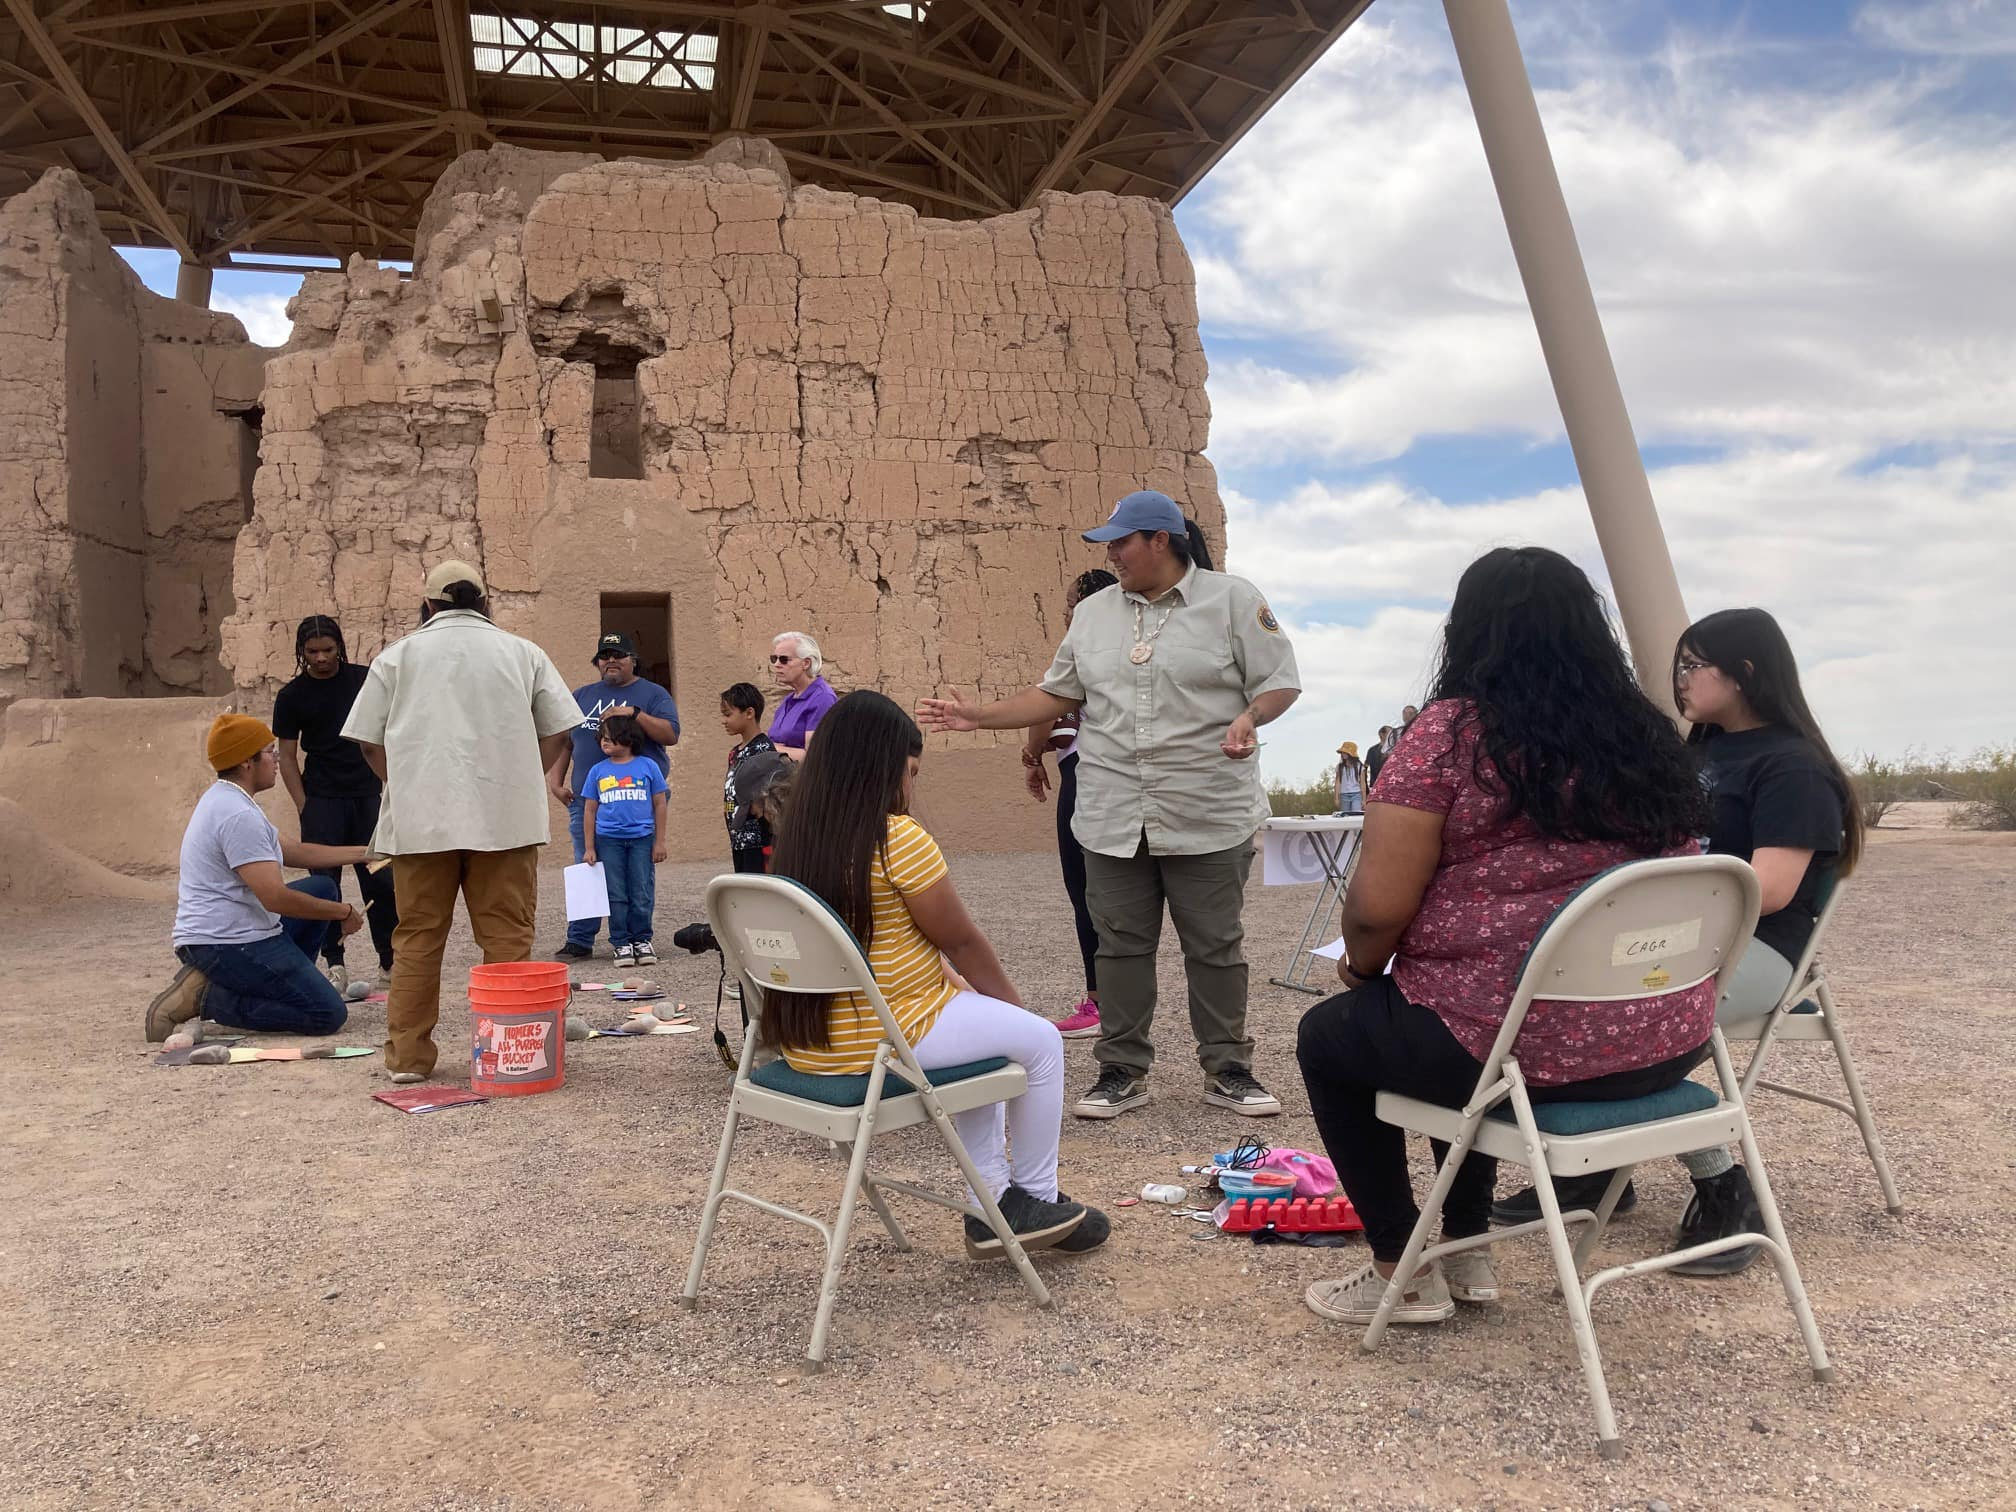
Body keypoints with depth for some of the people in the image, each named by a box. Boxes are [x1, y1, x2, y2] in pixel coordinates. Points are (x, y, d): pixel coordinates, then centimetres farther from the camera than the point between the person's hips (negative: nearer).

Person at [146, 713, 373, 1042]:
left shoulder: (222, 799, 14)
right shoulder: (238, 815, -20)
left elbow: (292, 852, 20)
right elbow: (275, 897, -24)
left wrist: (362, 853, 17)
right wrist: (343, 912, -12)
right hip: (229, 945, -11)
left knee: (322, 888, 19)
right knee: (328, 1014, -13)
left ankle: (282, 987, 14)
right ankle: (206, 998, -10)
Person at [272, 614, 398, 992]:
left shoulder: (363, 680, 4)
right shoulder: (292, 697, 1)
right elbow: (287, 756, 4)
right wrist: (303, 808, -4)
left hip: (368, 794, 1)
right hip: (322, 800, -1)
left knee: (381, 880, 0)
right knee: (325, 882, 0)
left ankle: (390, 963, 10)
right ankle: (334, 964, 9)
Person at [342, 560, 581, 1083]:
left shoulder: (399, 654, 10)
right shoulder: (522, 652, 11)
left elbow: (368, 740, 7)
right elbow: (559, 730, 7)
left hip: (420, 818, 1)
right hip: (506, 817, 0)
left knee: (417, 938, 8)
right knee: (507, 936, 3)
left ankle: (408, 1055, 11)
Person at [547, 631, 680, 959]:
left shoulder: (652, 694, 7)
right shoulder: (582, 695, 18)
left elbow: (671, 735, -6)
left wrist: (634, 713, -15)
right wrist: (555, 780, 8)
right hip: (586, 798, 3)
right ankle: (579, 941, 7)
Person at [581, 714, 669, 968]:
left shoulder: (648, 767, 0)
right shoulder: (598, 771, 5)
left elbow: (659, 804, 4)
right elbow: (590, 810, 8)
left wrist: (660, 842, 2)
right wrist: (589, 848, 5)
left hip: (641, 839, -1)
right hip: (608, 840, 1)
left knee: (642, 895, 4)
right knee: (616, 896, 6)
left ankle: (642, 940, 17)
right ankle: (621, 943, 14)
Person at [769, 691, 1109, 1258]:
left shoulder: (799, 838, 6)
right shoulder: (898, 837, -19)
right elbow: (961, 941, -10)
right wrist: (1012, 1003, 9)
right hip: (882, 1037, -9)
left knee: (980, 1029, 29)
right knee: (1039, 1040, 11)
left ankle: (993, 1202, 30)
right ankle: (1036, 1200, 26)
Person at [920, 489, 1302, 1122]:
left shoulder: (1233, 600, -1)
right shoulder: (1094, 613, 12)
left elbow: (1279, 682, -1)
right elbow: (1056, 694, 16)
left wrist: (1250, 715, -21)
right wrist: (981, 716, 8)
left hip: (1209, 818, -3)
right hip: (1113, 817, 4)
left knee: (1215, 946, 5)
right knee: (1121, 945, 8)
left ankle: (1228, 1070, 18)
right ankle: (1123, 1070, 19)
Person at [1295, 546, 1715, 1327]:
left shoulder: (1451, 732, -12)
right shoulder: (1650, 736, 7)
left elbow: (1377, 909, -16)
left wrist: (1359, 966, 7)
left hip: (1526, 1044, -7)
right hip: (1668, 1038, 7)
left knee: (1329, 1037, 20)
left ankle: (1402, 1272, 25)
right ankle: (1467, 1252, 38)